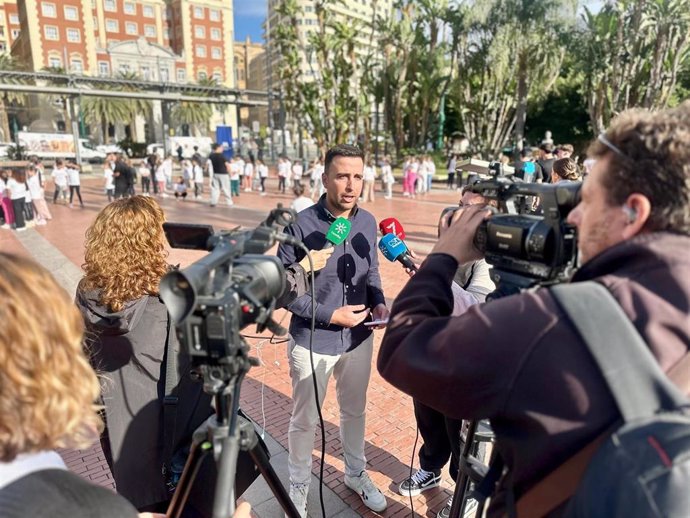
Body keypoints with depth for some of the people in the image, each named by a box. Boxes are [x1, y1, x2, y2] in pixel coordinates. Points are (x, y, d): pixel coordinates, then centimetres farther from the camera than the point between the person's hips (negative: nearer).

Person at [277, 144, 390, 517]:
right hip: (312, 341, -4)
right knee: (304, 420, 17)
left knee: (355, 411, 24)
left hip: (359, 338, 4)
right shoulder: (302, 226, -20)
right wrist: (330, 315, -21)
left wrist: (379, 302, -10)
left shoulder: (367, 222, -5)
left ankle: (356, 474, 50)